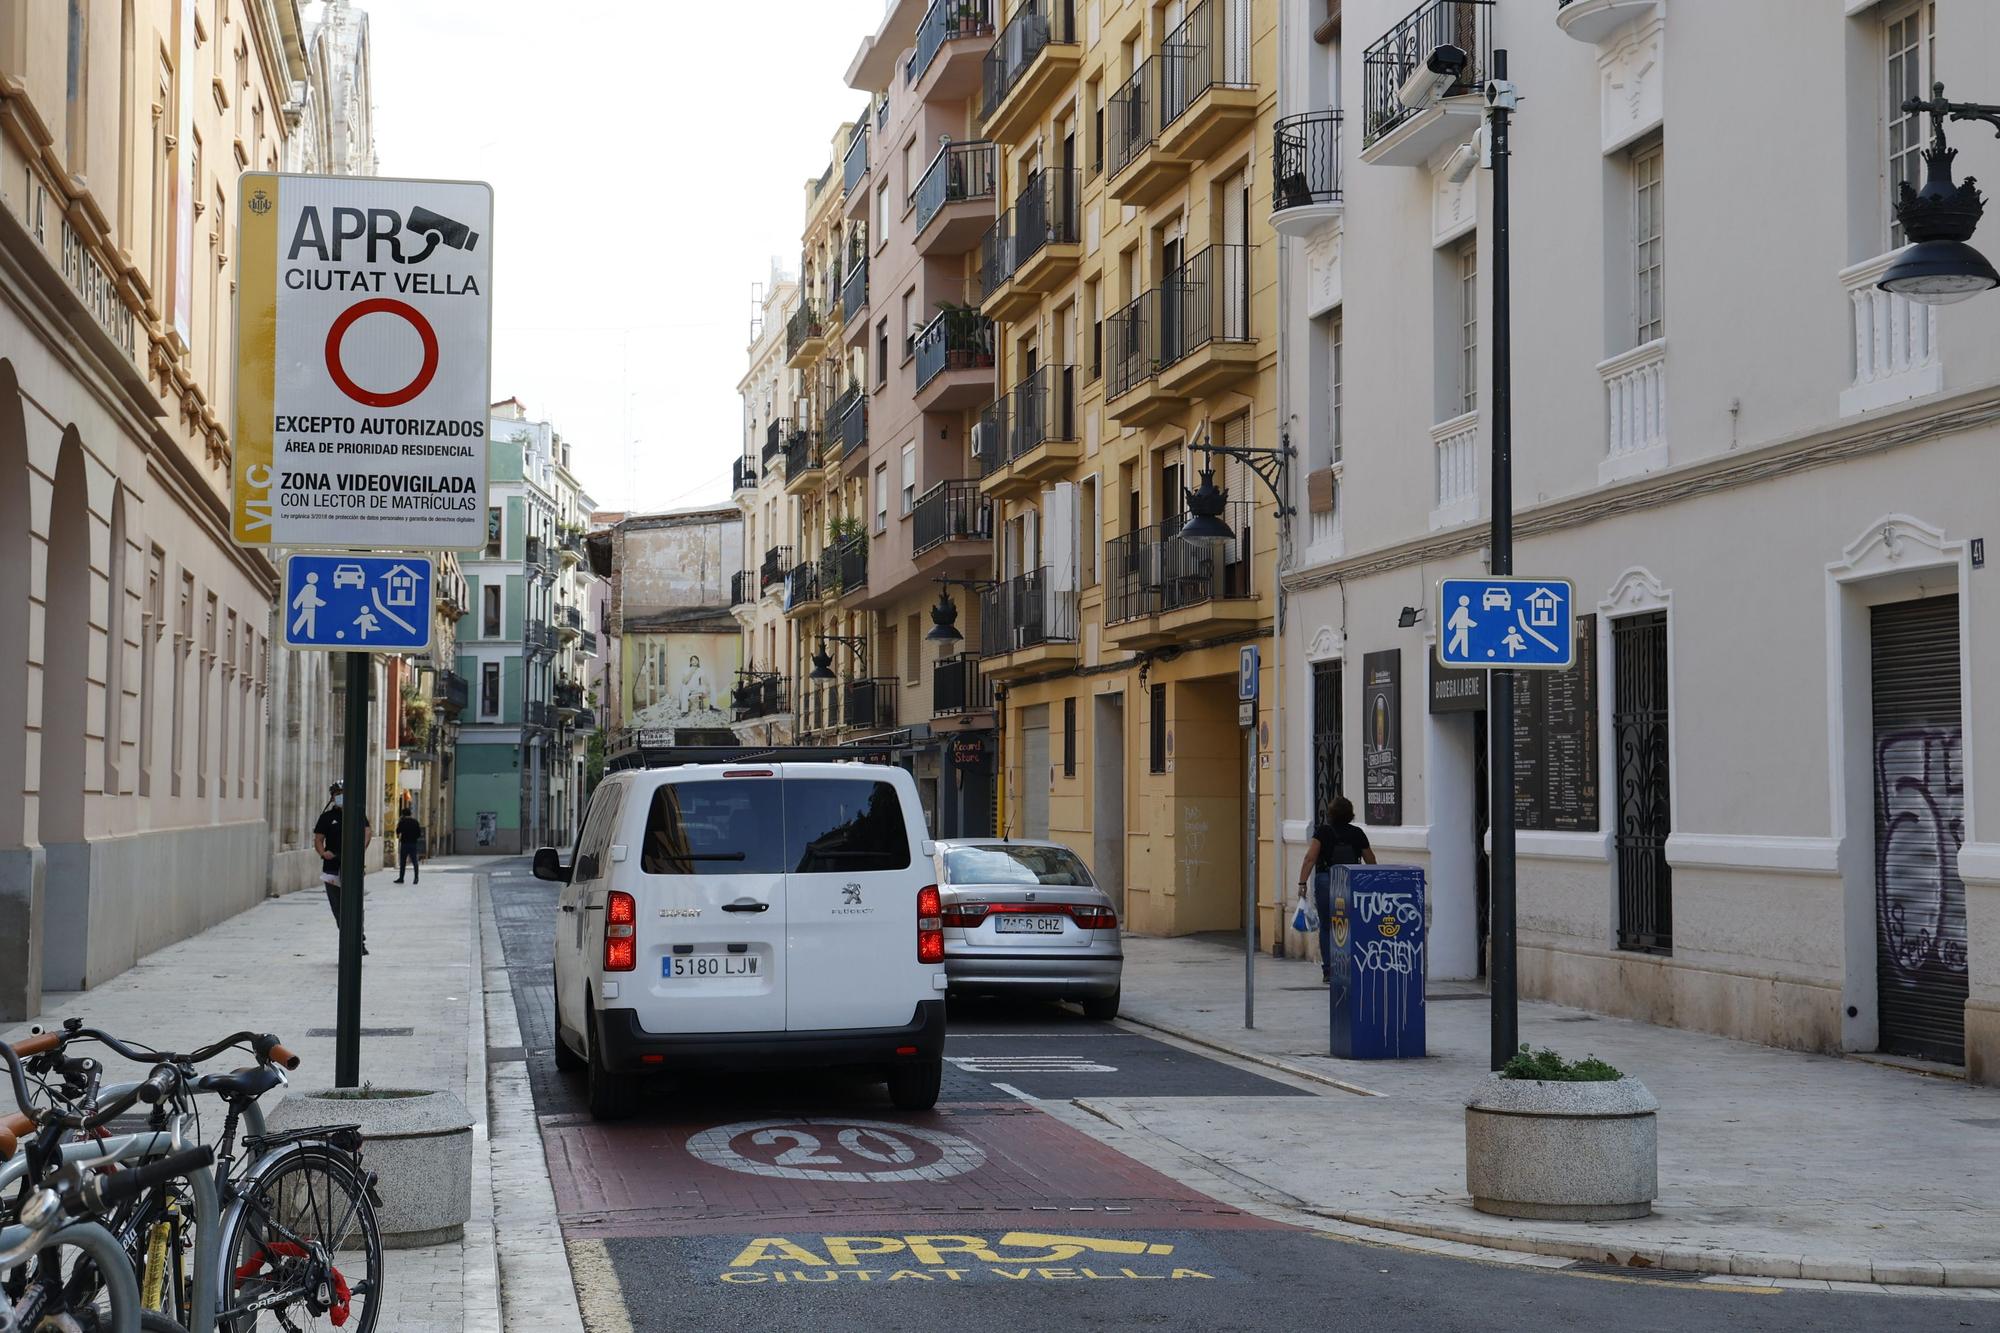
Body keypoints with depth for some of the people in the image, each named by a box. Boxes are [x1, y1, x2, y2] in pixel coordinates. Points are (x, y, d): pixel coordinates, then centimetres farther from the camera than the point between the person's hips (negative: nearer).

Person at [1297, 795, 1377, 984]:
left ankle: (1329, 970, 6)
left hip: (1325, 881, -2)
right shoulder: (1357, 833, 5)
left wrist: (1302, 883, -12)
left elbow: (1310, 858, -11)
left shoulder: (1323, 831, -3)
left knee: (1327, 927, 8)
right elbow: (1371, 862, 12)